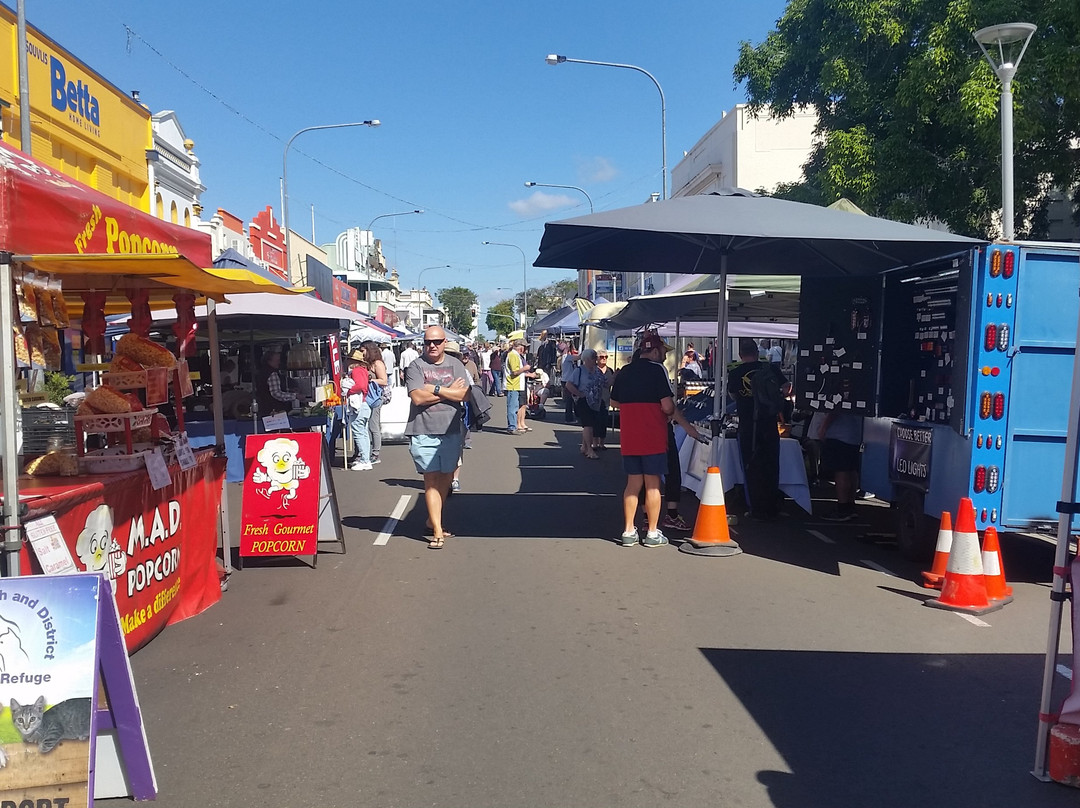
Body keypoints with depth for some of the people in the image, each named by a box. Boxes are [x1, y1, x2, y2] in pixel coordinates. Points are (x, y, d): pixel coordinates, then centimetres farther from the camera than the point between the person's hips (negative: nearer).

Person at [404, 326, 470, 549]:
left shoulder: (455, 365, 8)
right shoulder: (416, 366, -1)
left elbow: (464, 395, -5)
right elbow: (417, 397, -14)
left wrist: (435, 389, -13)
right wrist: (449, 391, -8)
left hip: (451, 431, 4)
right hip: (423, 432, -3)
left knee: (446, 477, 12)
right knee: (431, 479, -4)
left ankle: (432, 520, 31)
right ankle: (437, 531, -2)